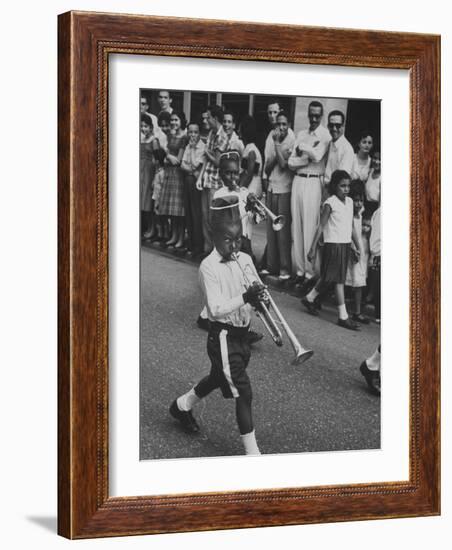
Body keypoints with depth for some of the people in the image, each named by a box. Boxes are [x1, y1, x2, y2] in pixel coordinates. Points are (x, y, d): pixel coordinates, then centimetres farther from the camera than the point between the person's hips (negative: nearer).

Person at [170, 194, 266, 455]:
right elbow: (216, 308, -23)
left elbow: (257, 290, 7)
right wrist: (246, 297, -31)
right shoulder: (209, 266, -17)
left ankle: (182, 406, 53)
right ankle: (253, 453, -1)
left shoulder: (245, 260, 4)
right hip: (223, 337, -8)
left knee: (219, 378, 27)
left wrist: (259, 297, -16)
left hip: (242, 334, 8)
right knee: (244, 394, -8)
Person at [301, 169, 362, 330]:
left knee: (328, 278, 13)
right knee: (339, 280, -6)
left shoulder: (350, 201, 10)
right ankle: (343, 316, -3)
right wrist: (313, 248, -11)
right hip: (332, 244, -7)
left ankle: (309, 298, 34)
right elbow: (321, 226, -10)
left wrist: (358, 246, 13)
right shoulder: (330, 203, -10)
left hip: (345, 245, 7)